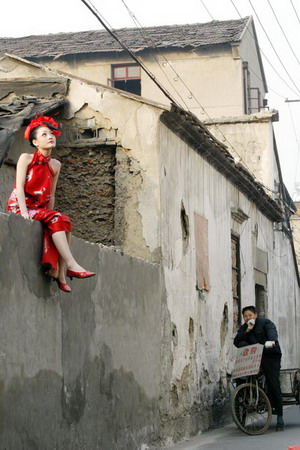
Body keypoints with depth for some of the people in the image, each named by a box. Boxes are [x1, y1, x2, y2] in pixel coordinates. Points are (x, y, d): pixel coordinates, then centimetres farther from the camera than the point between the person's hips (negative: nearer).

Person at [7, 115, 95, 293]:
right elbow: (20, 187, -11)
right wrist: (24, 212, -24)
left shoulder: (55, 165, 11)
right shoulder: (26, 158, -2)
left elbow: (51, 195, 10)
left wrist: (50, 215, -3)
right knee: (55, 219, -29)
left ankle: (61, 273, -27)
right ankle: (72, 266, -35)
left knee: (63, 221, -23)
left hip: (39, 210, 5)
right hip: (19, 207, -5)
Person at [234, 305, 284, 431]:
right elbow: (236, 342, 0)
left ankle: (280, 417, -9)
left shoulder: (265, 322, -2)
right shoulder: (244, 328, 13)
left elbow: (272, 331, -23)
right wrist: (247, 331, -11)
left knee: (273, 384, -13)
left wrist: (271, 340, -45)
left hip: (270, 356, -5)